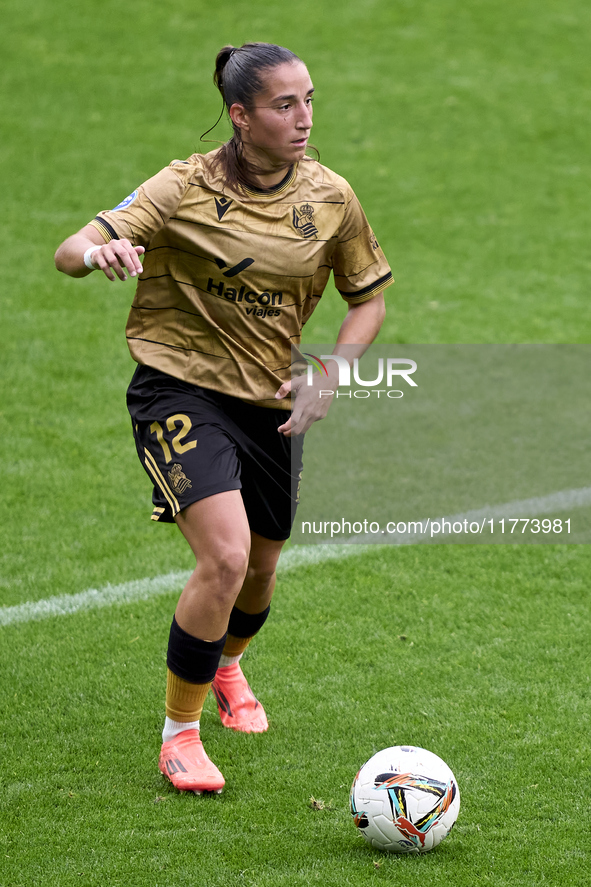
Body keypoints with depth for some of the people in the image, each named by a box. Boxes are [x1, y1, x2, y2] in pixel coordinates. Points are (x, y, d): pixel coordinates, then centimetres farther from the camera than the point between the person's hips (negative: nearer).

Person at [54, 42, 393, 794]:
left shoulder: (330, 198, -3)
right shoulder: (187, 189, -14)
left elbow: (368, 299, 10)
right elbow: (69, 253, -21)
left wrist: (326, 380, -6)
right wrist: (100, 252, -45)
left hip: (272, 403, 5)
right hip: (180, 388, -5)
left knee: (261, 565, 17)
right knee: (225, 557, -22)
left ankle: (226, 665, 54)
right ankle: (179, 737, -5)